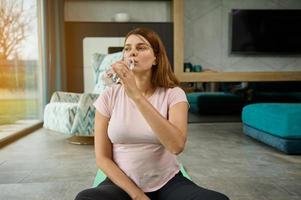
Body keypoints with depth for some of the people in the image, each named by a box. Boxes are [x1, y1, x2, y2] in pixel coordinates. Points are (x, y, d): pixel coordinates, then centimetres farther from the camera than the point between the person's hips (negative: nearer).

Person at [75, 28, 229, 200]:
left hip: (168, 183, 0)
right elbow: (102, 157, -2)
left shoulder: (173, 94, -7)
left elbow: (177, 146, -25)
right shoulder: (109, 97, -3)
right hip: (122, 184, 1)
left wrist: (136, 95, -30)